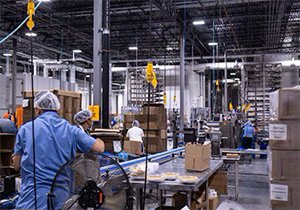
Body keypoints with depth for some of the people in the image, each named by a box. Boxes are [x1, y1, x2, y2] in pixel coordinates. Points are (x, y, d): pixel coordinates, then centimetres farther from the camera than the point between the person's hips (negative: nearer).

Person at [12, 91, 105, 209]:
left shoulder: (25, 129, -1)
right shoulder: (71, 130, 1)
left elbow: (16, 165, 5)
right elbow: (100, 148, 0)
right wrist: (99, 141, 23)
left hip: (33, 199, -2)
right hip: (62, 198, 2)